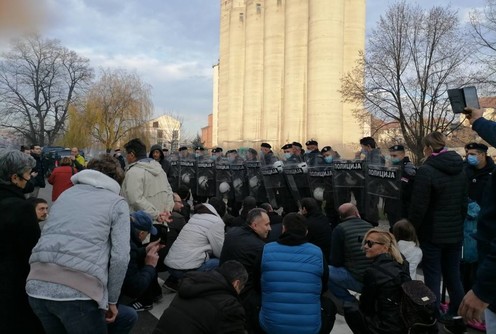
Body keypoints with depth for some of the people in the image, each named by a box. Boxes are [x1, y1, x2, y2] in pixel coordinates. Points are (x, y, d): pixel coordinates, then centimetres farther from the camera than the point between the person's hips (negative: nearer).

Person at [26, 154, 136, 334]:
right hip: (78, 291, -6)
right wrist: (111, 300, 6)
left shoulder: (66, 194, 22)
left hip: (37, 286, 7)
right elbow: (120, 257, -4)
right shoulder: (117, 202, 5)